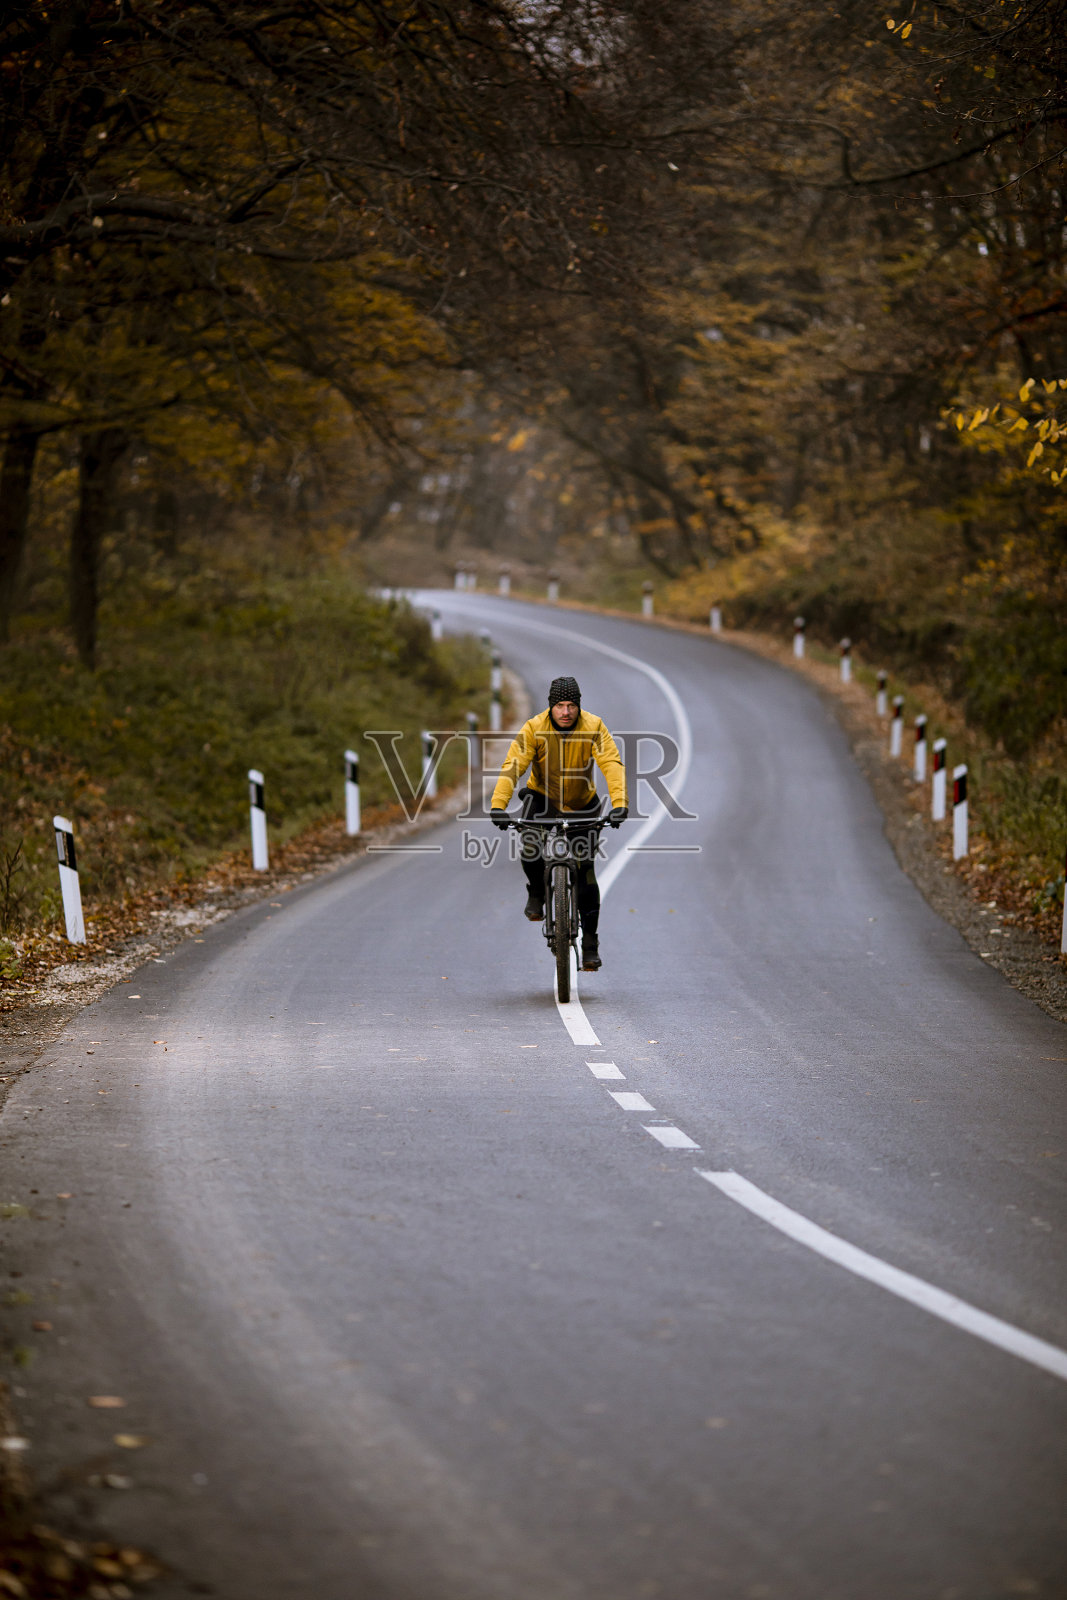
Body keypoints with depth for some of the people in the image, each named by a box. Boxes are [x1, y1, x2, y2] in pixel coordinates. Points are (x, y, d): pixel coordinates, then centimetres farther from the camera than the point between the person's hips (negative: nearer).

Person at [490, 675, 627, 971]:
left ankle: (590, 944, 6)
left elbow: (612, 764, -29)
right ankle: (537, 892, -1)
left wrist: (619, 804, -44)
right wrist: (498, 805, -43)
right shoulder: (534, 729, -21)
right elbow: (512, 766, -29)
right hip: (543, 796, 0)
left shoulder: (593, 728, -20)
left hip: (582, 803, 1)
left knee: (585, 875, -3)